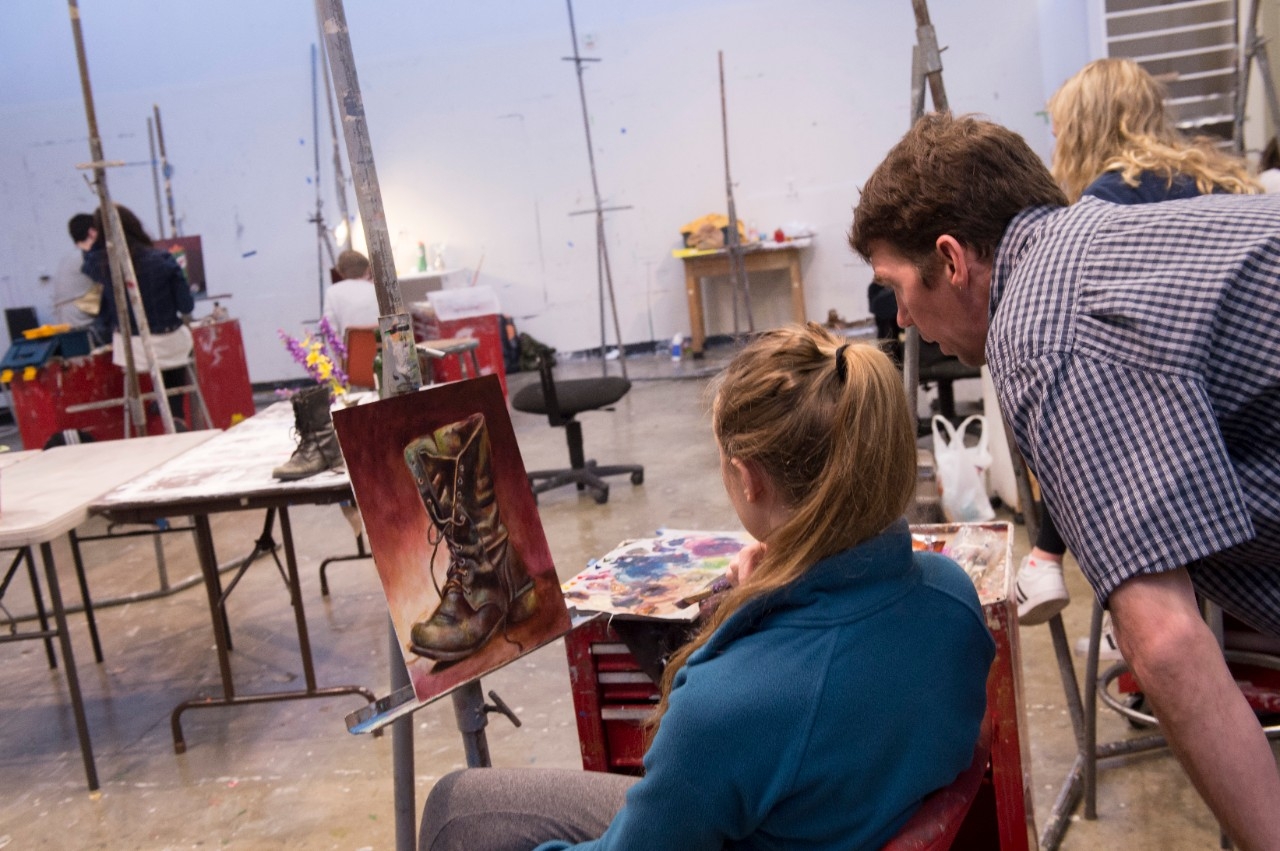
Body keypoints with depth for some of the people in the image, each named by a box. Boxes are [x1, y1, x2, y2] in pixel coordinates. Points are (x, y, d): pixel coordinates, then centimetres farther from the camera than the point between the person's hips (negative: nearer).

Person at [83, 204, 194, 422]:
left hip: (130, 349, 2)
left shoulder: (99, 263, -11)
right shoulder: (162, 260, -17)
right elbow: (186, 306, -11)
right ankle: (175, 415, 25)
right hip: (169, 345, -2)